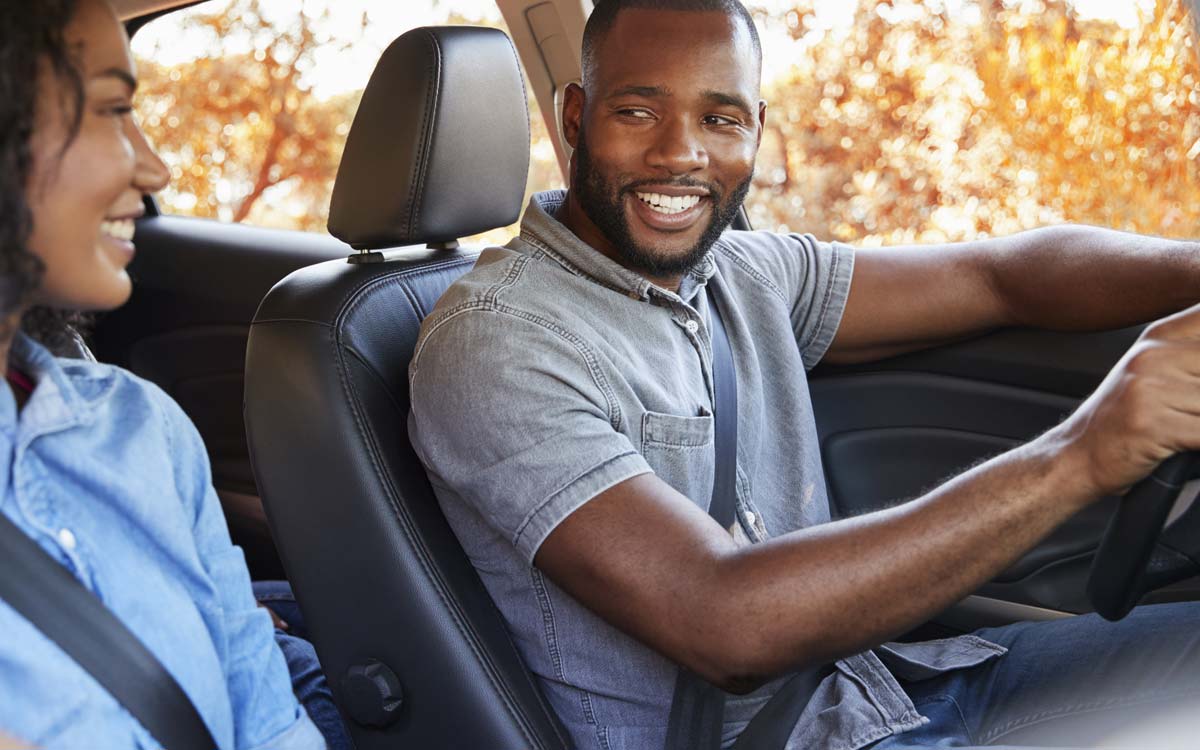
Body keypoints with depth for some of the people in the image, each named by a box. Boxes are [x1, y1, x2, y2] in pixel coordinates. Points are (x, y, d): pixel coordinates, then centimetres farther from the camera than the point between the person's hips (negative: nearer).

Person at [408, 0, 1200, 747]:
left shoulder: (746, 273, 6)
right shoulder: (495, 344, -18)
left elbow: (1000, 274, 3)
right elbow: (726, 625, -27)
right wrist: (1076, 457, -30)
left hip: (883, 679, 7)